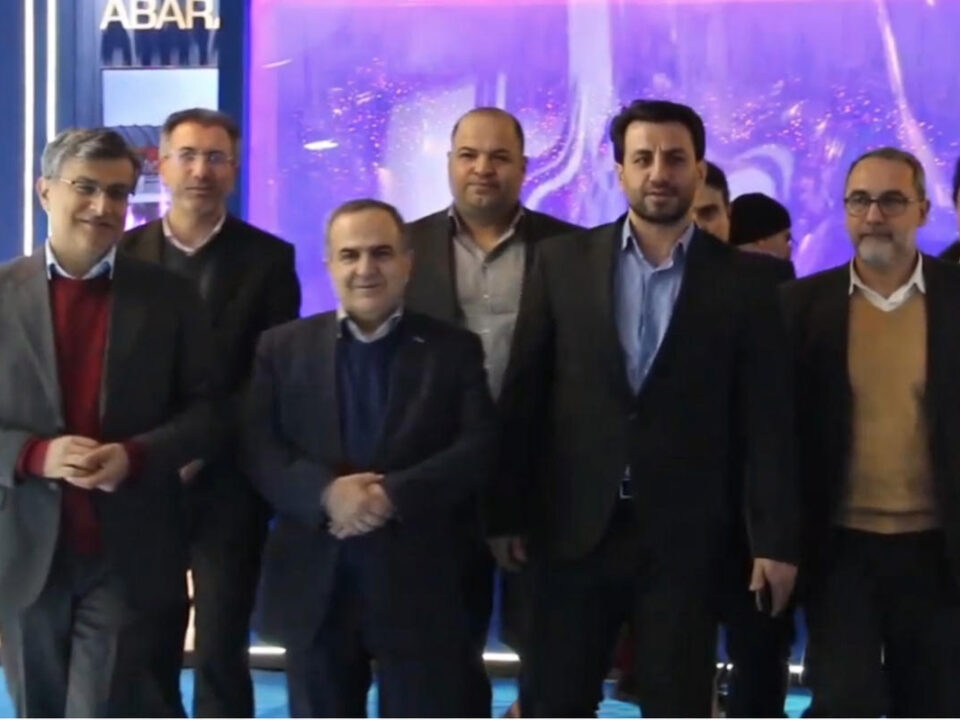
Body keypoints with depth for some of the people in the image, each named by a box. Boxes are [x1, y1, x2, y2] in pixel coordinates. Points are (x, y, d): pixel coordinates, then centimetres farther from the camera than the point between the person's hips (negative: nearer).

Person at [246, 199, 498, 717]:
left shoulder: (454, 348, 6)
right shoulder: (283, 347, 9)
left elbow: (478, 449, -5)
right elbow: (259, 450, 0)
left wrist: (392, 495, -18)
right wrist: (325, 492, -18)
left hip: (419, 582, -1)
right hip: (314, 583, 2)